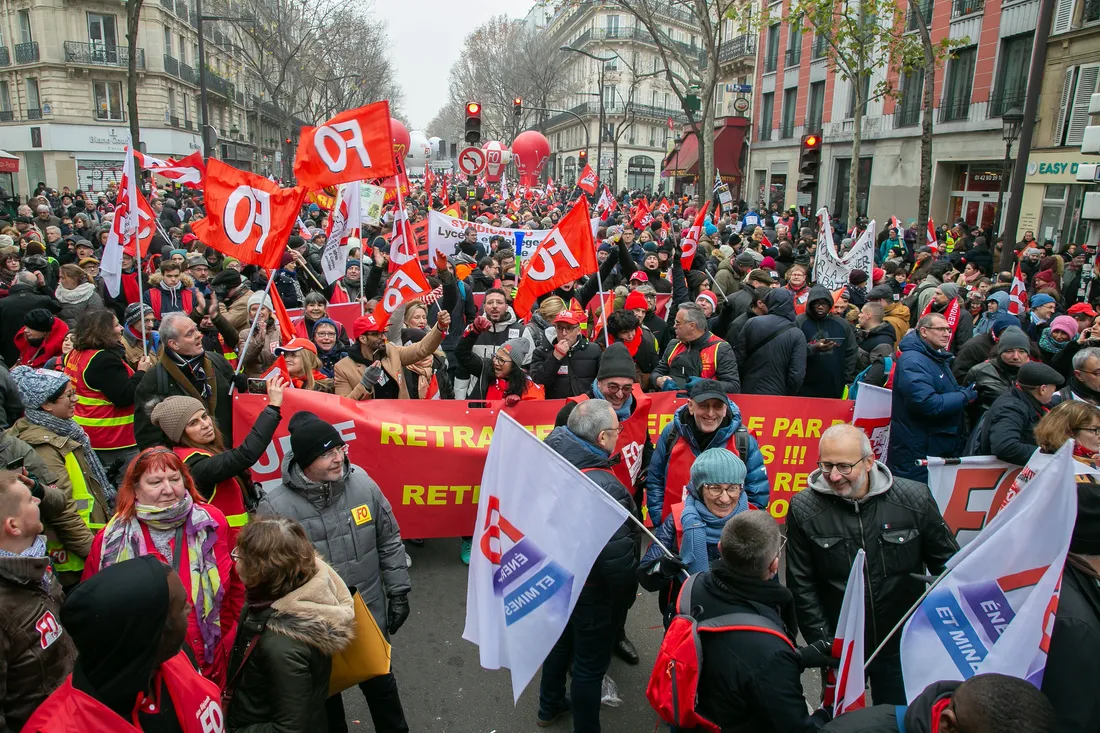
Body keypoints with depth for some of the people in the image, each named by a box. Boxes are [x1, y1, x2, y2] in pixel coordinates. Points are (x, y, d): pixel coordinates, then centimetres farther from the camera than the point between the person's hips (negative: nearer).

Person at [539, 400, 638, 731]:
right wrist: (627, 594, -12)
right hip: (592, 591, -8)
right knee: (590, 665, 15)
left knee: (562, 639, 30)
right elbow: (618, 556, -29)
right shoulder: (605, 489, -35)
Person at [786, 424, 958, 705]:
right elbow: (802, 588, -6)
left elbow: (948, 564, 2)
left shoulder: (914, 498, -11)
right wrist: (825, 646, -8)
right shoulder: (804, 508, -12)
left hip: (903, 647, 0)